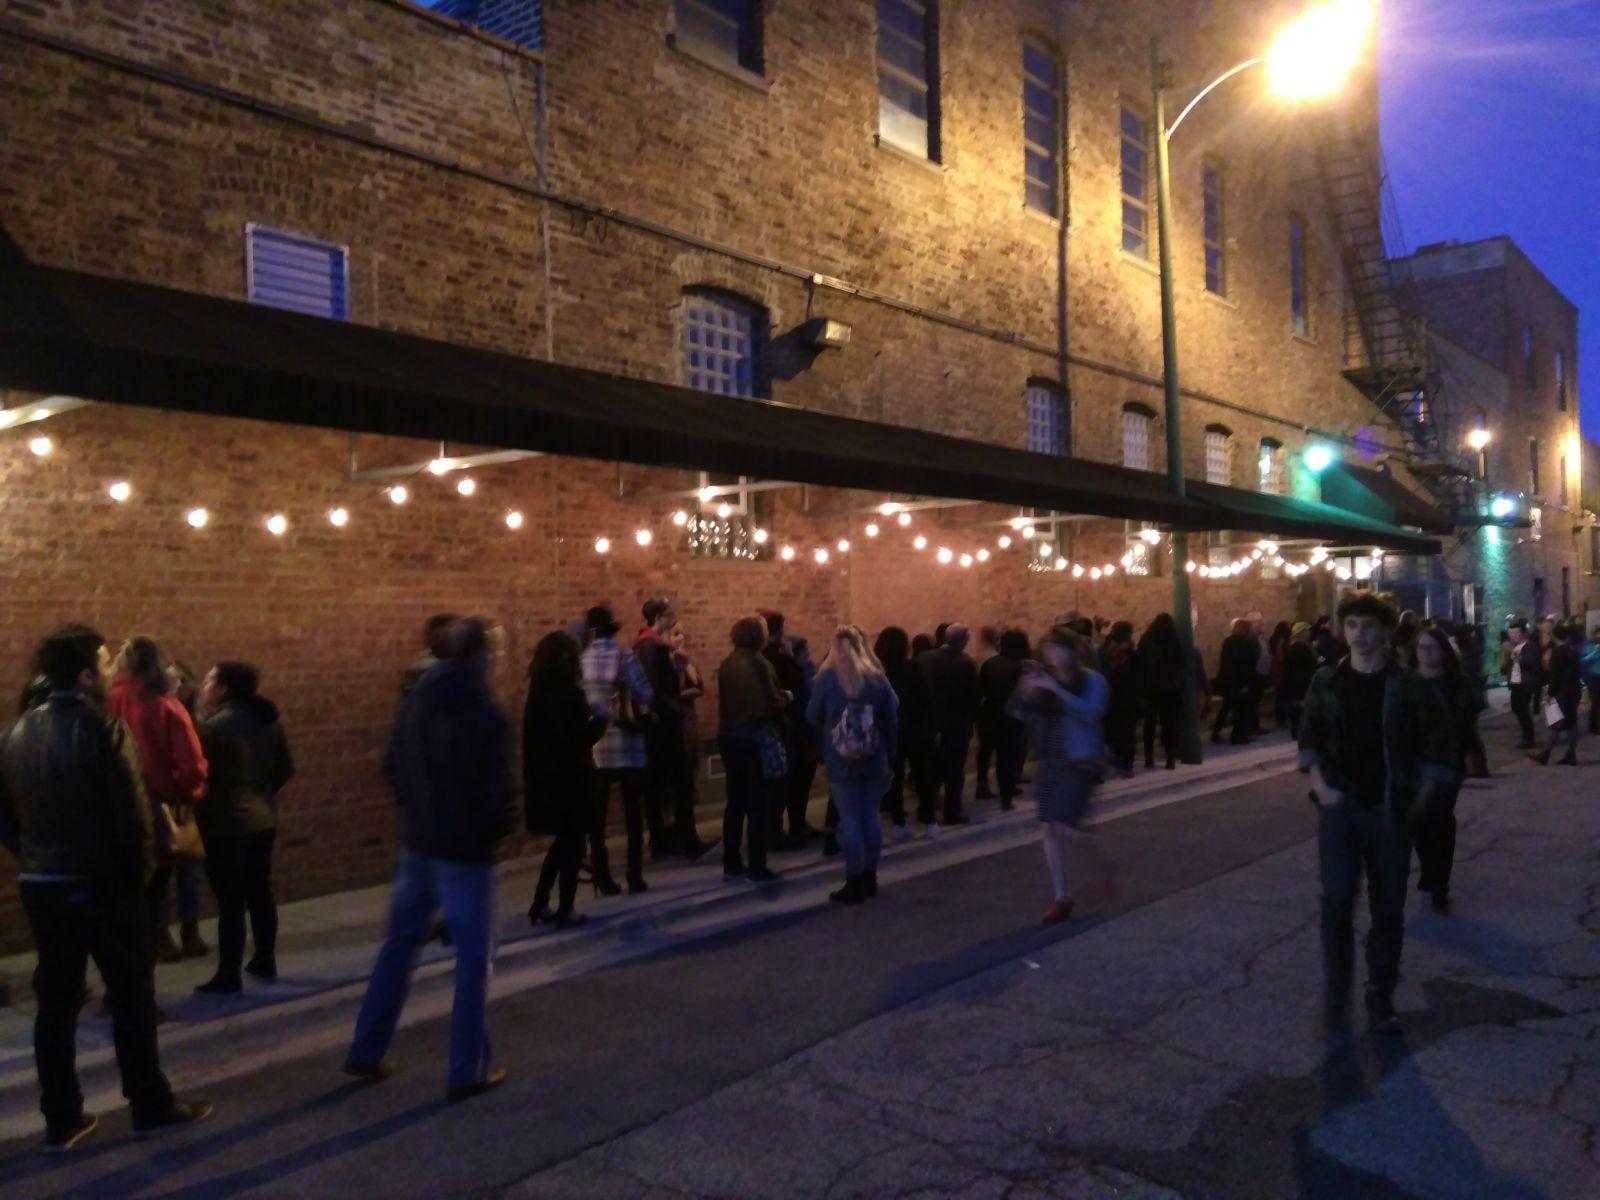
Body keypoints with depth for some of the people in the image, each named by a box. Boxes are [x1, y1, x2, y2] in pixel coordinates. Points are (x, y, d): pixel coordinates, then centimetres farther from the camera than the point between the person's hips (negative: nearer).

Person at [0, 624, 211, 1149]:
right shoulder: (103, 729, -17)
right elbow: (131, 812, -18)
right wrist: (137, 870, -4)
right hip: (102, 883, -6)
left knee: (56, 1001, 12)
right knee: (132, 995, 7)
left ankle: (61, 1117, 20)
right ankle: (151, 1104, 17)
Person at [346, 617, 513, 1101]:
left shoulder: (415, 700, 2)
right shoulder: (484, 713, -18)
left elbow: (393, 766, 9)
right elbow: (496, 787, -19)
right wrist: (495, 830, -1)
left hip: (418, 842, 7)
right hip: (466, 848, -6)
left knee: (398, 945, 19)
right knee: (473, 960, 4)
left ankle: (366, 1052, 28)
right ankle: (468, 1071, 10)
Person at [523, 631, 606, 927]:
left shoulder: (539, 691, 7)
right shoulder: (568, 692, -17)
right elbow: (582, 738, -18)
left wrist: (586, 713, 12)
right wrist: (599, 717, -2)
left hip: (545, 776, 8)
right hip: (569, 777, -8)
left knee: (563, 841, 20)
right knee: (572, 843, 5)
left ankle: (540, 905, 22)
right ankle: (565, 910, 11)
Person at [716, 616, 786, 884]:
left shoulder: (726, 664, 7)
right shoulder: (758, 662, -14)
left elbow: (724, 701, 12)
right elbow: (772, 703, -17)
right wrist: (785, 698, 1)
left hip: (730, 736, 7)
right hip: (756, 738, -7)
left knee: (735, 801, 13)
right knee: (757, 803, -1)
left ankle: (731, 864, 18)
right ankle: (757, 868, 3)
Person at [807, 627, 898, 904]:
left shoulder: (826, 679, -6)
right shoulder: (877, 678, 1)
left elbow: (812, 718, 2)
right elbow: (890, 720, 1)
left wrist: (824, 749, 21)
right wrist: (890, 759, 7)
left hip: (840, 763, -3)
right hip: (874, 761, 3)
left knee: (850, 821, 0)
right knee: (870, 817, 10)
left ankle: (854, 884, 2)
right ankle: (869, 879, 18)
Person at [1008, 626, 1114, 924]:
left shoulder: (1091, 680, -6)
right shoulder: (1044, 680, 6)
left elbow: (1090, 711, -23)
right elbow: (1021, 714, 1)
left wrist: (1056, 690, -28)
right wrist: (1026, 691, -17)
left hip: (1080, 763, -5)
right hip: (1049, 763, 5)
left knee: (1064, 828, -12)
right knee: (1049, 830, 4)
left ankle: (1099, 866, 17)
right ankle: (1062, 898, 15)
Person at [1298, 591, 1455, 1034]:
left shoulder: (1407, 686, -4)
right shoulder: (1326, 681, 2)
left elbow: (1438, 744, 0)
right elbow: (1309, 739, 9)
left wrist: (1419, 801, -5)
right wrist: (1320, 786, -4)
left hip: (1390, 812, 0)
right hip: (1340, 807, 0)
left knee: (1388, 911, 7)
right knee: (1337, 902, -8)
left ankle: (1381, 1000, 21)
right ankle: (1336, 992, 10)